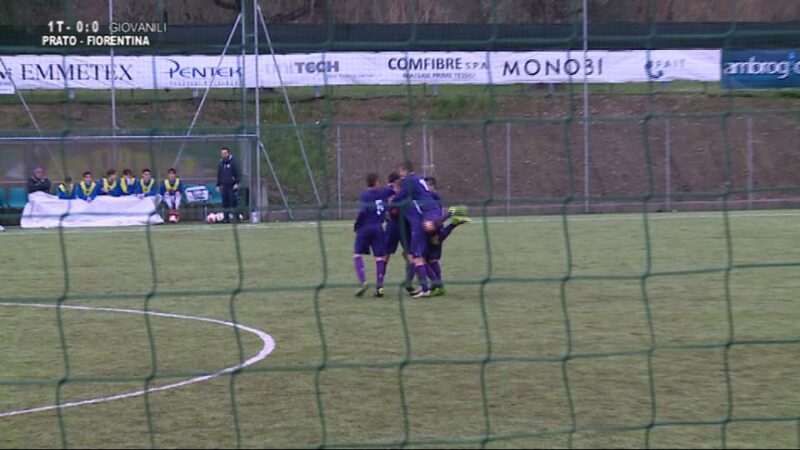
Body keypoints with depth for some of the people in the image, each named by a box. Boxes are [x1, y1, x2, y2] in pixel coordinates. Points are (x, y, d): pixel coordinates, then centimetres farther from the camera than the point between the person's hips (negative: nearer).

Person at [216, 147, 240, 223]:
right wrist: (218, 185, 17)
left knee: (233, 202, -9)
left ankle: (236, 217, -5)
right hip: (224, 185, 5)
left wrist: (236, 183, -13)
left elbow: (237, 173, -6)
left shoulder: (233, 161, -4)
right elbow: (219, 175, 20)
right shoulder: (221, 162, 13)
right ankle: (226, 218, 8)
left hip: (232, 186, -5)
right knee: (225, 203, 3)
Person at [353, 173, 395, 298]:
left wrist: (356, 226, -5)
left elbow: (362, 211, -16)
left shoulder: (364, 196, -7)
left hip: (364, 228, -3)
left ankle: (363, 282, -13)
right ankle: (379, 286, -2)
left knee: (357, 254, 4)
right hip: (378, 229, 3)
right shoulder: (384, 192, 4)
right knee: (380, 257, 5)